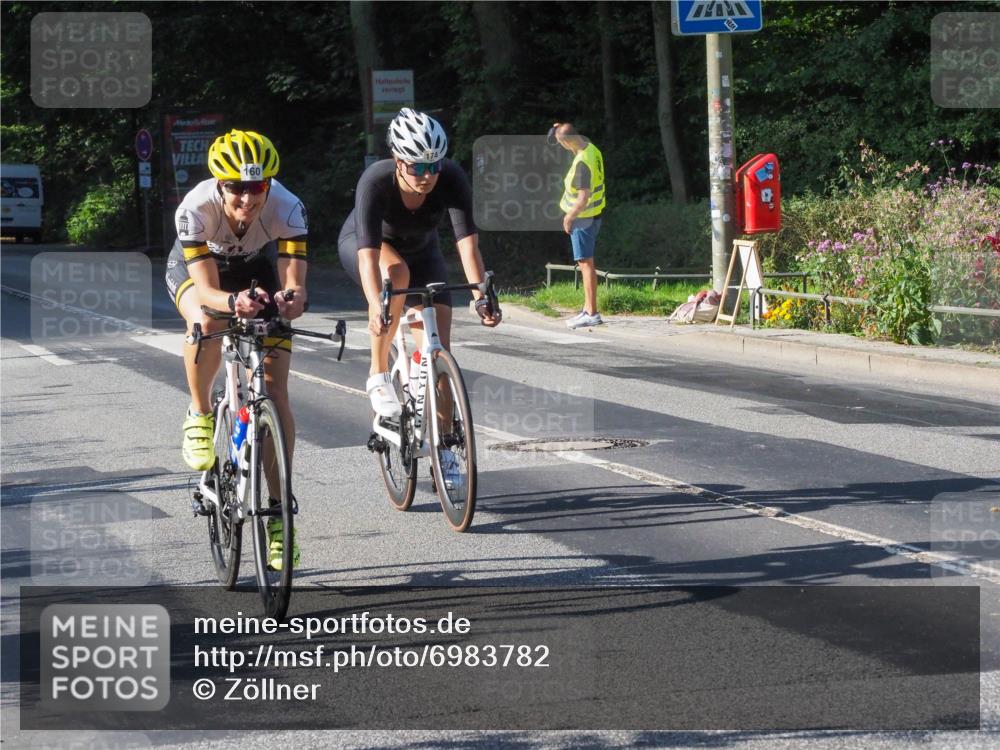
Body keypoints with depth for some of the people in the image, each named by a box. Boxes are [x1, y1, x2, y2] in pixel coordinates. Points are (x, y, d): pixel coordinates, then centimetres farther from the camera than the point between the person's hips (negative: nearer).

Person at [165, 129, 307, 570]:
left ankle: (277, 513, -2)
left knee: (275, 393, -10)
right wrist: (233, 301, -63)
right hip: (194, 265, -1)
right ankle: (200, 416, -9)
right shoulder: (196, 209, -37)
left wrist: (291, 297, -63)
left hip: (258, 266, 1)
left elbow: (295, 282, -39)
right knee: (207, 323, -38)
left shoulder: (287, 209, -35)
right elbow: (206, 289, -41)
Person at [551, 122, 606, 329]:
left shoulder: (583, 163, -28)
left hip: (583, 218, -10)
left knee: (586, 263, -7)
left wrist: (569, 217, -16)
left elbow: (584, 198, -29)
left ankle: (592, 314, -7)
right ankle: (588, 309, 23)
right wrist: (560, 129, 8)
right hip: (593, 214, 10)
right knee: (585, 263, 16)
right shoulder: (590, 147, 0)